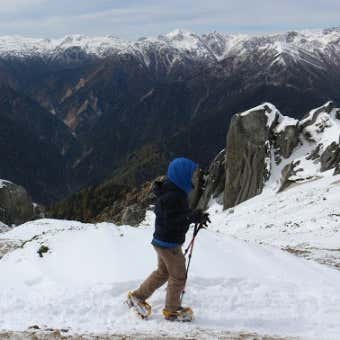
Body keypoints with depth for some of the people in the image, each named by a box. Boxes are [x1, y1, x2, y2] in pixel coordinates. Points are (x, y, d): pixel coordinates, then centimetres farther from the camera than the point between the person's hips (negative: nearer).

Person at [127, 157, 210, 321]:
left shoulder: (176, 192, 7)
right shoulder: (172, 196, -26)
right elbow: (171, 221, -30)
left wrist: (195, 216, 0)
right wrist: (192, 217, -34)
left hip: (162, 241, 10)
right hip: (169, 243, -10)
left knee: (163, 272, 25)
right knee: (178, 276, 5)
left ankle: (138, 296, 34)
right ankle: (172, 309, 20)